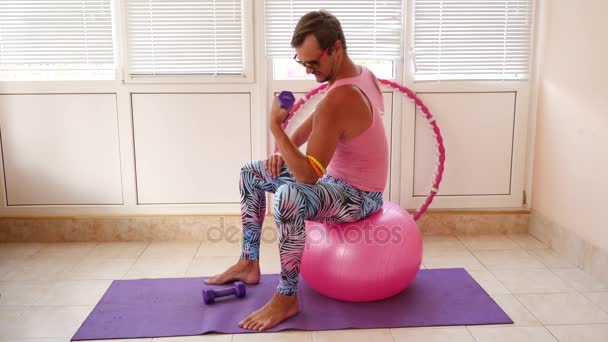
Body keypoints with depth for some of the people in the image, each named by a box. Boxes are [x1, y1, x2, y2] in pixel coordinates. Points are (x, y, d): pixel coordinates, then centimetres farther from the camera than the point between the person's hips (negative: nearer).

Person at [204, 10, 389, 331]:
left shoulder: (338, 100, -31)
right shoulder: (361, 73, -1)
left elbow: (308, 176, -33)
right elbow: (316, 120, 13)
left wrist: (275, 128, -29)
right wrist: (285, 150, 1)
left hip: (359, 196, -10)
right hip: (337, 177, 10)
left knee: (289, 196, -41)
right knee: (250, 174, 11)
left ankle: (286, 298, -22)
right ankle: (249, 263, 18)